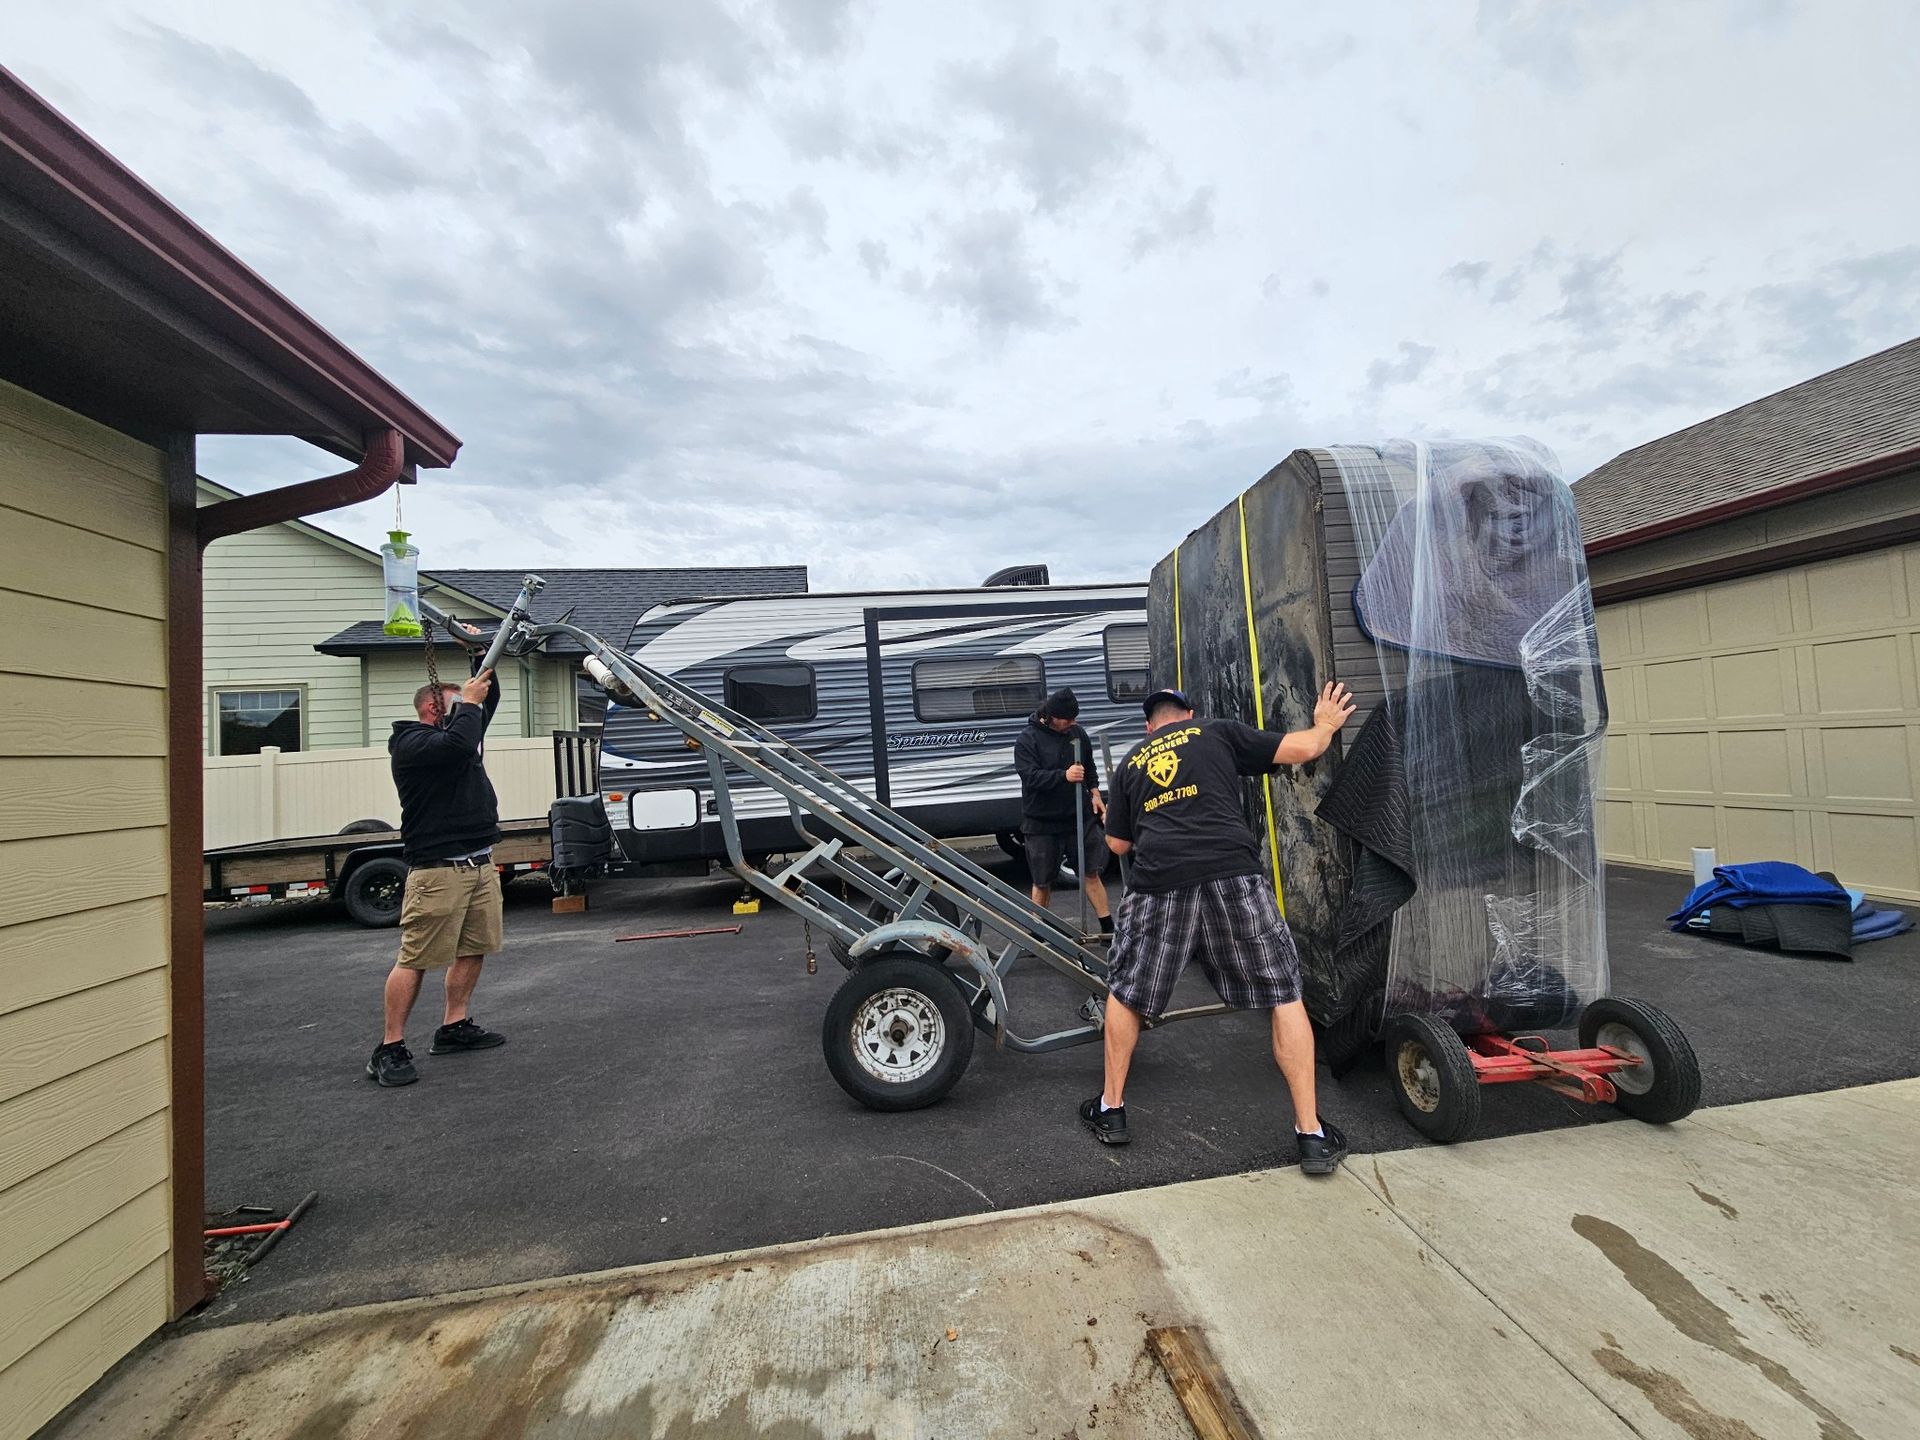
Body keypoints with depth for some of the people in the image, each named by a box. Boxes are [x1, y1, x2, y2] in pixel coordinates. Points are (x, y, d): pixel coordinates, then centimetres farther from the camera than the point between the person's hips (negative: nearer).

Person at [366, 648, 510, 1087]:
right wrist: (468, 703, -13)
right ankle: (390, 1048, 5)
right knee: (415, 959, -4)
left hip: (480, 864, 9)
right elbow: (458, 745, -28)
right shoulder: (411, 743, -8)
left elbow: (490, 698, 26)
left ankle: (454, 1028, 24)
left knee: (473, 949, 12)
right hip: (438, 869, -9)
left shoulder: (454, 732, 18)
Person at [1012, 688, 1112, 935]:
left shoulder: (1078, 734, 4)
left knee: (1092, 873, 8)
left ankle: (1108, 928, 19)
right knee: (1042, 882, 8)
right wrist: (1064, 776, -33)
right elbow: (1030, 776, -22)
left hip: (1080, 817, 4)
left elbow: (1090, 767, 18)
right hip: (1042, 822, -3)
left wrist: (1095, 794, 4)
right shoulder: (1028, 739, -11)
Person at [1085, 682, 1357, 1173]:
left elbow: (1118, 843, 26)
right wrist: (1326, 723, 34)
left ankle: (1111, 1109, 30)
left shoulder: (1129, 764, 24)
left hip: (1158, 881, 2)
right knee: (1284, 994, 15)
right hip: (1232, 873, -1)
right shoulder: (1218, 732, 18)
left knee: (1125, 993, 20)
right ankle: (1311, 1134, 18)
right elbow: (1301, 749, 13)